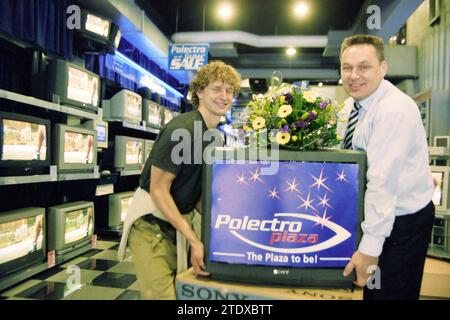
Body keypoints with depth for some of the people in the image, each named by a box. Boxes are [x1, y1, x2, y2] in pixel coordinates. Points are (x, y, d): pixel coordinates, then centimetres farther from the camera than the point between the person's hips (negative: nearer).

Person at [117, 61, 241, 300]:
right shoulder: (181, 130, -20)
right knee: (160, 294, -10)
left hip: (179, 221, 8)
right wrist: (194, 240, -20)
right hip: (151, 224, -8)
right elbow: (158, 190, -20)